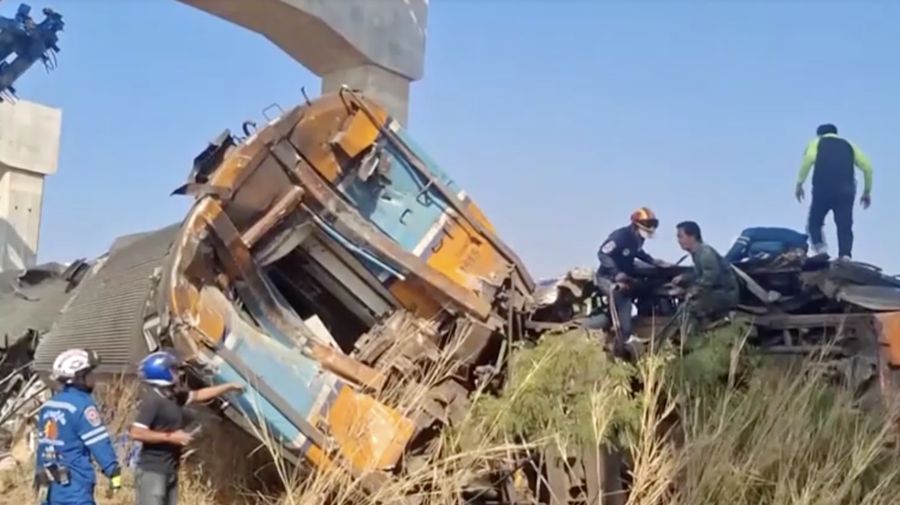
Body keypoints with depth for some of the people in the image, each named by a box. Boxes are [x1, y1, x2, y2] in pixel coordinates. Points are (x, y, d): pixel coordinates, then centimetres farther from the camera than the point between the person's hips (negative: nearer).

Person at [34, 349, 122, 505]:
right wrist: (114, 472, -11)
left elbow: (42, 445, 19)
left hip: (50, 485, 9)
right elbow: (99, 443, -15)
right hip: (74, 485, -9)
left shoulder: (48, 405, 13)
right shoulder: (82, 405, -13)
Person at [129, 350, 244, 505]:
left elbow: (198, 395, 25)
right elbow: (136, 433, -24)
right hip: (152, 470, -10)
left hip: (170, 469, 10)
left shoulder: (173, 396, 9)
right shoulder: (152, 400, -18)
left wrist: (230, 387, 25)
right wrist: (170, 437, -22)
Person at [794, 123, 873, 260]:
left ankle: (820, 249, -12)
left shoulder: (816, 142, 19)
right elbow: (867, 166, 13)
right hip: (846, 191, 2)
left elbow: (809, 159, -6)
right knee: (845, 227, 1)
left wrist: (799, 184, -4)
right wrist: (867, 191, 20)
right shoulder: (849, 145, 27)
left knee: (814, 223, 11)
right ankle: (845, 256, -17)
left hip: (823, 189, -2)